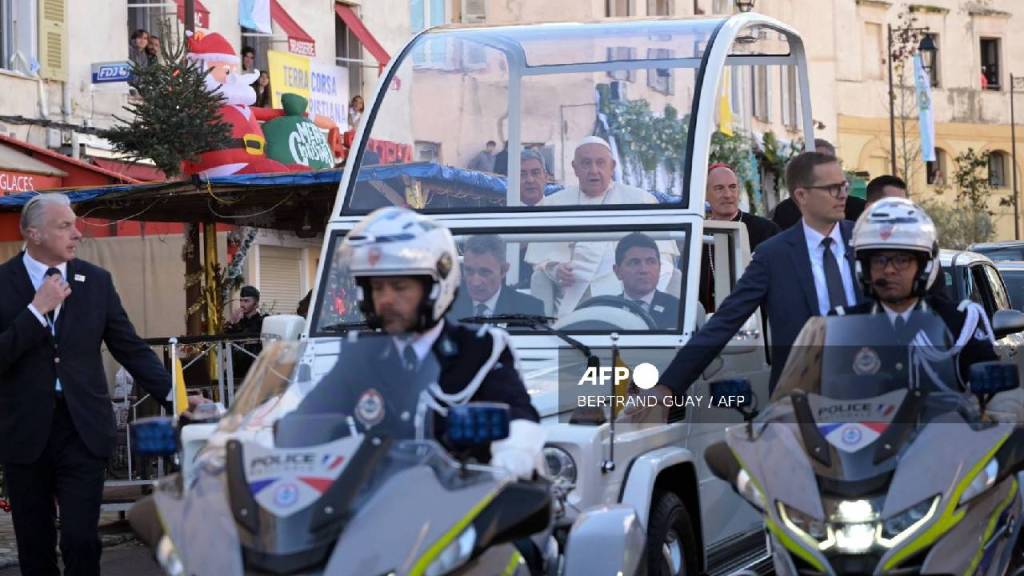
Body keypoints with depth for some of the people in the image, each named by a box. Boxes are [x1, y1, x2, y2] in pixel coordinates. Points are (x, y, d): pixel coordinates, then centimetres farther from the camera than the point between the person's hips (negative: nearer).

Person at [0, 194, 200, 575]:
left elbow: (130, 347, 5)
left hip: (83, 428, 1)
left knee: (81, 541, -4)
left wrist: (172, 394, -6)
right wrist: (37, 310, -17)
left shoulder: (96, 280, 4)